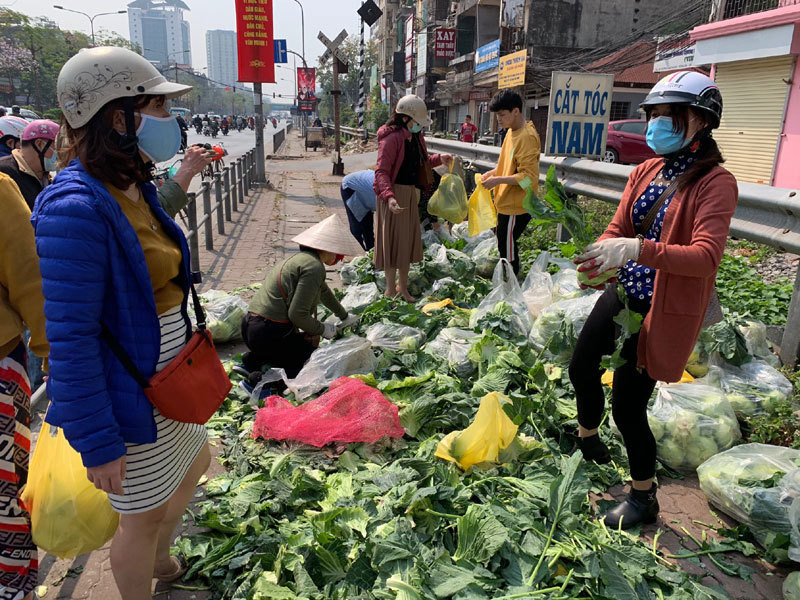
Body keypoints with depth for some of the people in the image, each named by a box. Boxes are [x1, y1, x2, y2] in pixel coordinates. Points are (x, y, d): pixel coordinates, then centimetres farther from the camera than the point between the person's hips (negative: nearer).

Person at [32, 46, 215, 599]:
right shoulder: (76, 210, -26)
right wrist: (96, 443, -20)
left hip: (167, 381, 10)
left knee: (194, 462, 29)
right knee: (145, 513, 11)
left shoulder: (136, 190, 2)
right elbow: (69, 339, -25)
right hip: (127, 398, -10)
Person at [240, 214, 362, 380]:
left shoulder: (301, 258, 18)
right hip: (270, 333, -9)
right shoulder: (314, 266, -14)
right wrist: (322, 329, -3)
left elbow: (324, 292, 35)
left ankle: (255, 359, 12)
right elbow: (297, 314, -21)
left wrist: (345, 317, 48)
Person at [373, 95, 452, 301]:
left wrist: (439, 159, 6)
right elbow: (382, 171, -23)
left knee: (408, 240, 15)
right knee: (393, 240, -1)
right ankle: (390, 289, 12)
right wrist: (389, 197, -37)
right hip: (394, 195, -9)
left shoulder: (415, 137, 10)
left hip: (410, 193, 9)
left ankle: (402, 286, 29)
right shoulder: (391, 138, -18)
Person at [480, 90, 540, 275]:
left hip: (517, 206, -10)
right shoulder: (512, 132, 10)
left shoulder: (527, 137, -20)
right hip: (506, 203, 10)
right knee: (504, 244, 20)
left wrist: (498, 180, -23)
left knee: (507, 248, 0)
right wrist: (493, 172, 6)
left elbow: (529, 177, -24)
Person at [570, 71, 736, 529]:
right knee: (582, 367, 19)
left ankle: (644, 499, 22)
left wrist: (638, 249, -41)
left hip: (664, 311, -7)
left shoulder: (716, 183, -15)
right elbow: (618, 229, 3)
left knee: (628, 404, -3)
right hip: (623, 295, 7)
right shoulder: (646, 172, 5)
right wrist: (601, 256, -20)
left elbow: (707, 256, -27)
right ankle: (588, 438, 50)